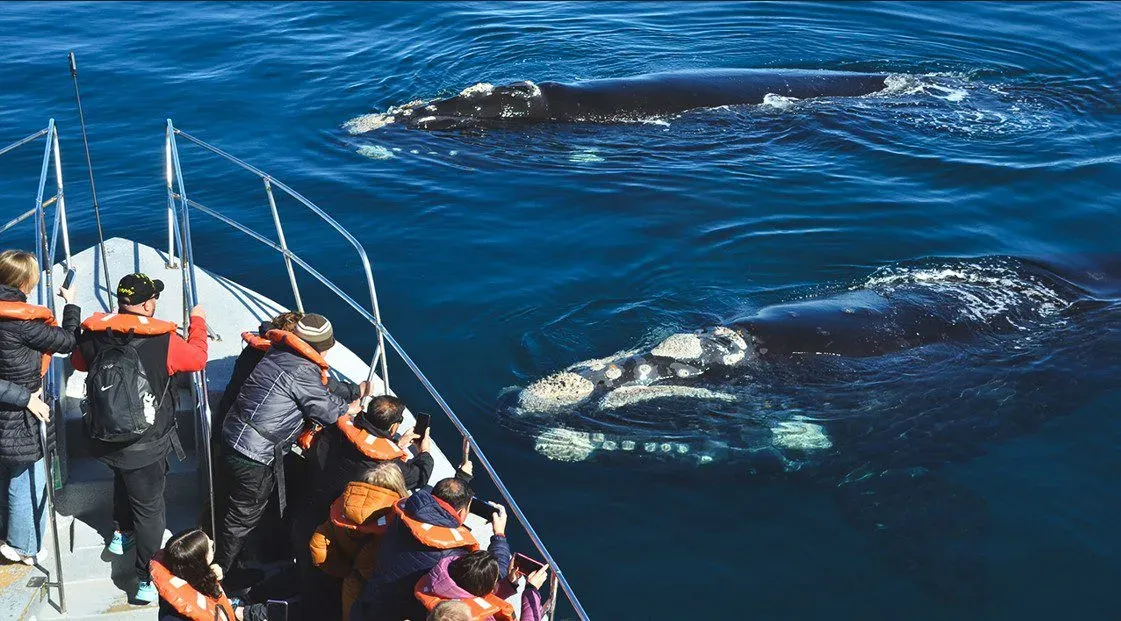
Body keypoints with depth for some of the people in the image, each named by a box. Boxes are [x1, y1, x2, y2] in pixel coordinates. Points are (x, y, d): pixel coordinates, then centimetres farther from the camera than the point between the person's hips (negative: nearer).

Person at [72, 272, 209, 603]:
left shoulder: (94, 336, -9)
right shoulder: (163, 342, -21)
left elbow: (78, 361, 14)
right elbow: (197, 358, -2)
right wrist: (198, 321, 13)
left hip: (103, 441, 5)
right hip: (146, 447, -5)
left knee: (124, 478, 36)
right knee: (149, 508, 8)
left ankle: (122, 532, 49)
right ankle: (148, 581, 9)